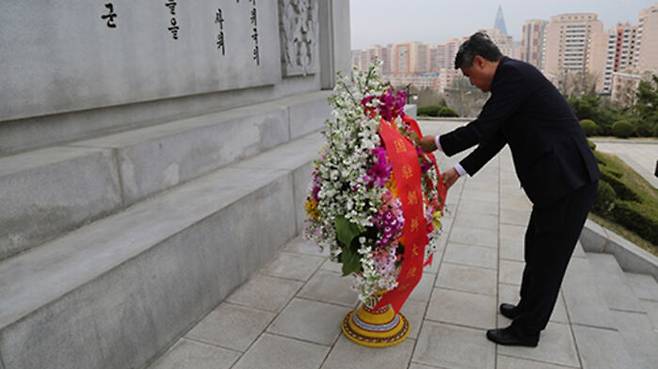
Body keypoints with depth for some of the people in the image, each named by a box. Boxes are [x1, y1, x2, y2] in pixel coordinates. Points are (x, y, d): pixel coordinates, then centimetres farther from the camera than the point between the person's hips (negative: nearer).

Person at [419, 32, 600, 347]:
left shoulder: (513, 74, -16)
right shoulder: (514, 76, 15)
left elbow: (481, 129, -19)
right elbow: (496, 137, 17)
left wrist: (438, 143, -4)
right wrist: (459, 170, 15)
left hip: (567, 181, -10)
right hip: (562, 178, 10)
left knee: (547, 258, 4)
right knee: (537, 251, 21)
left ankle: (526, 330, 20)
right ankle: (527, 310, 40)